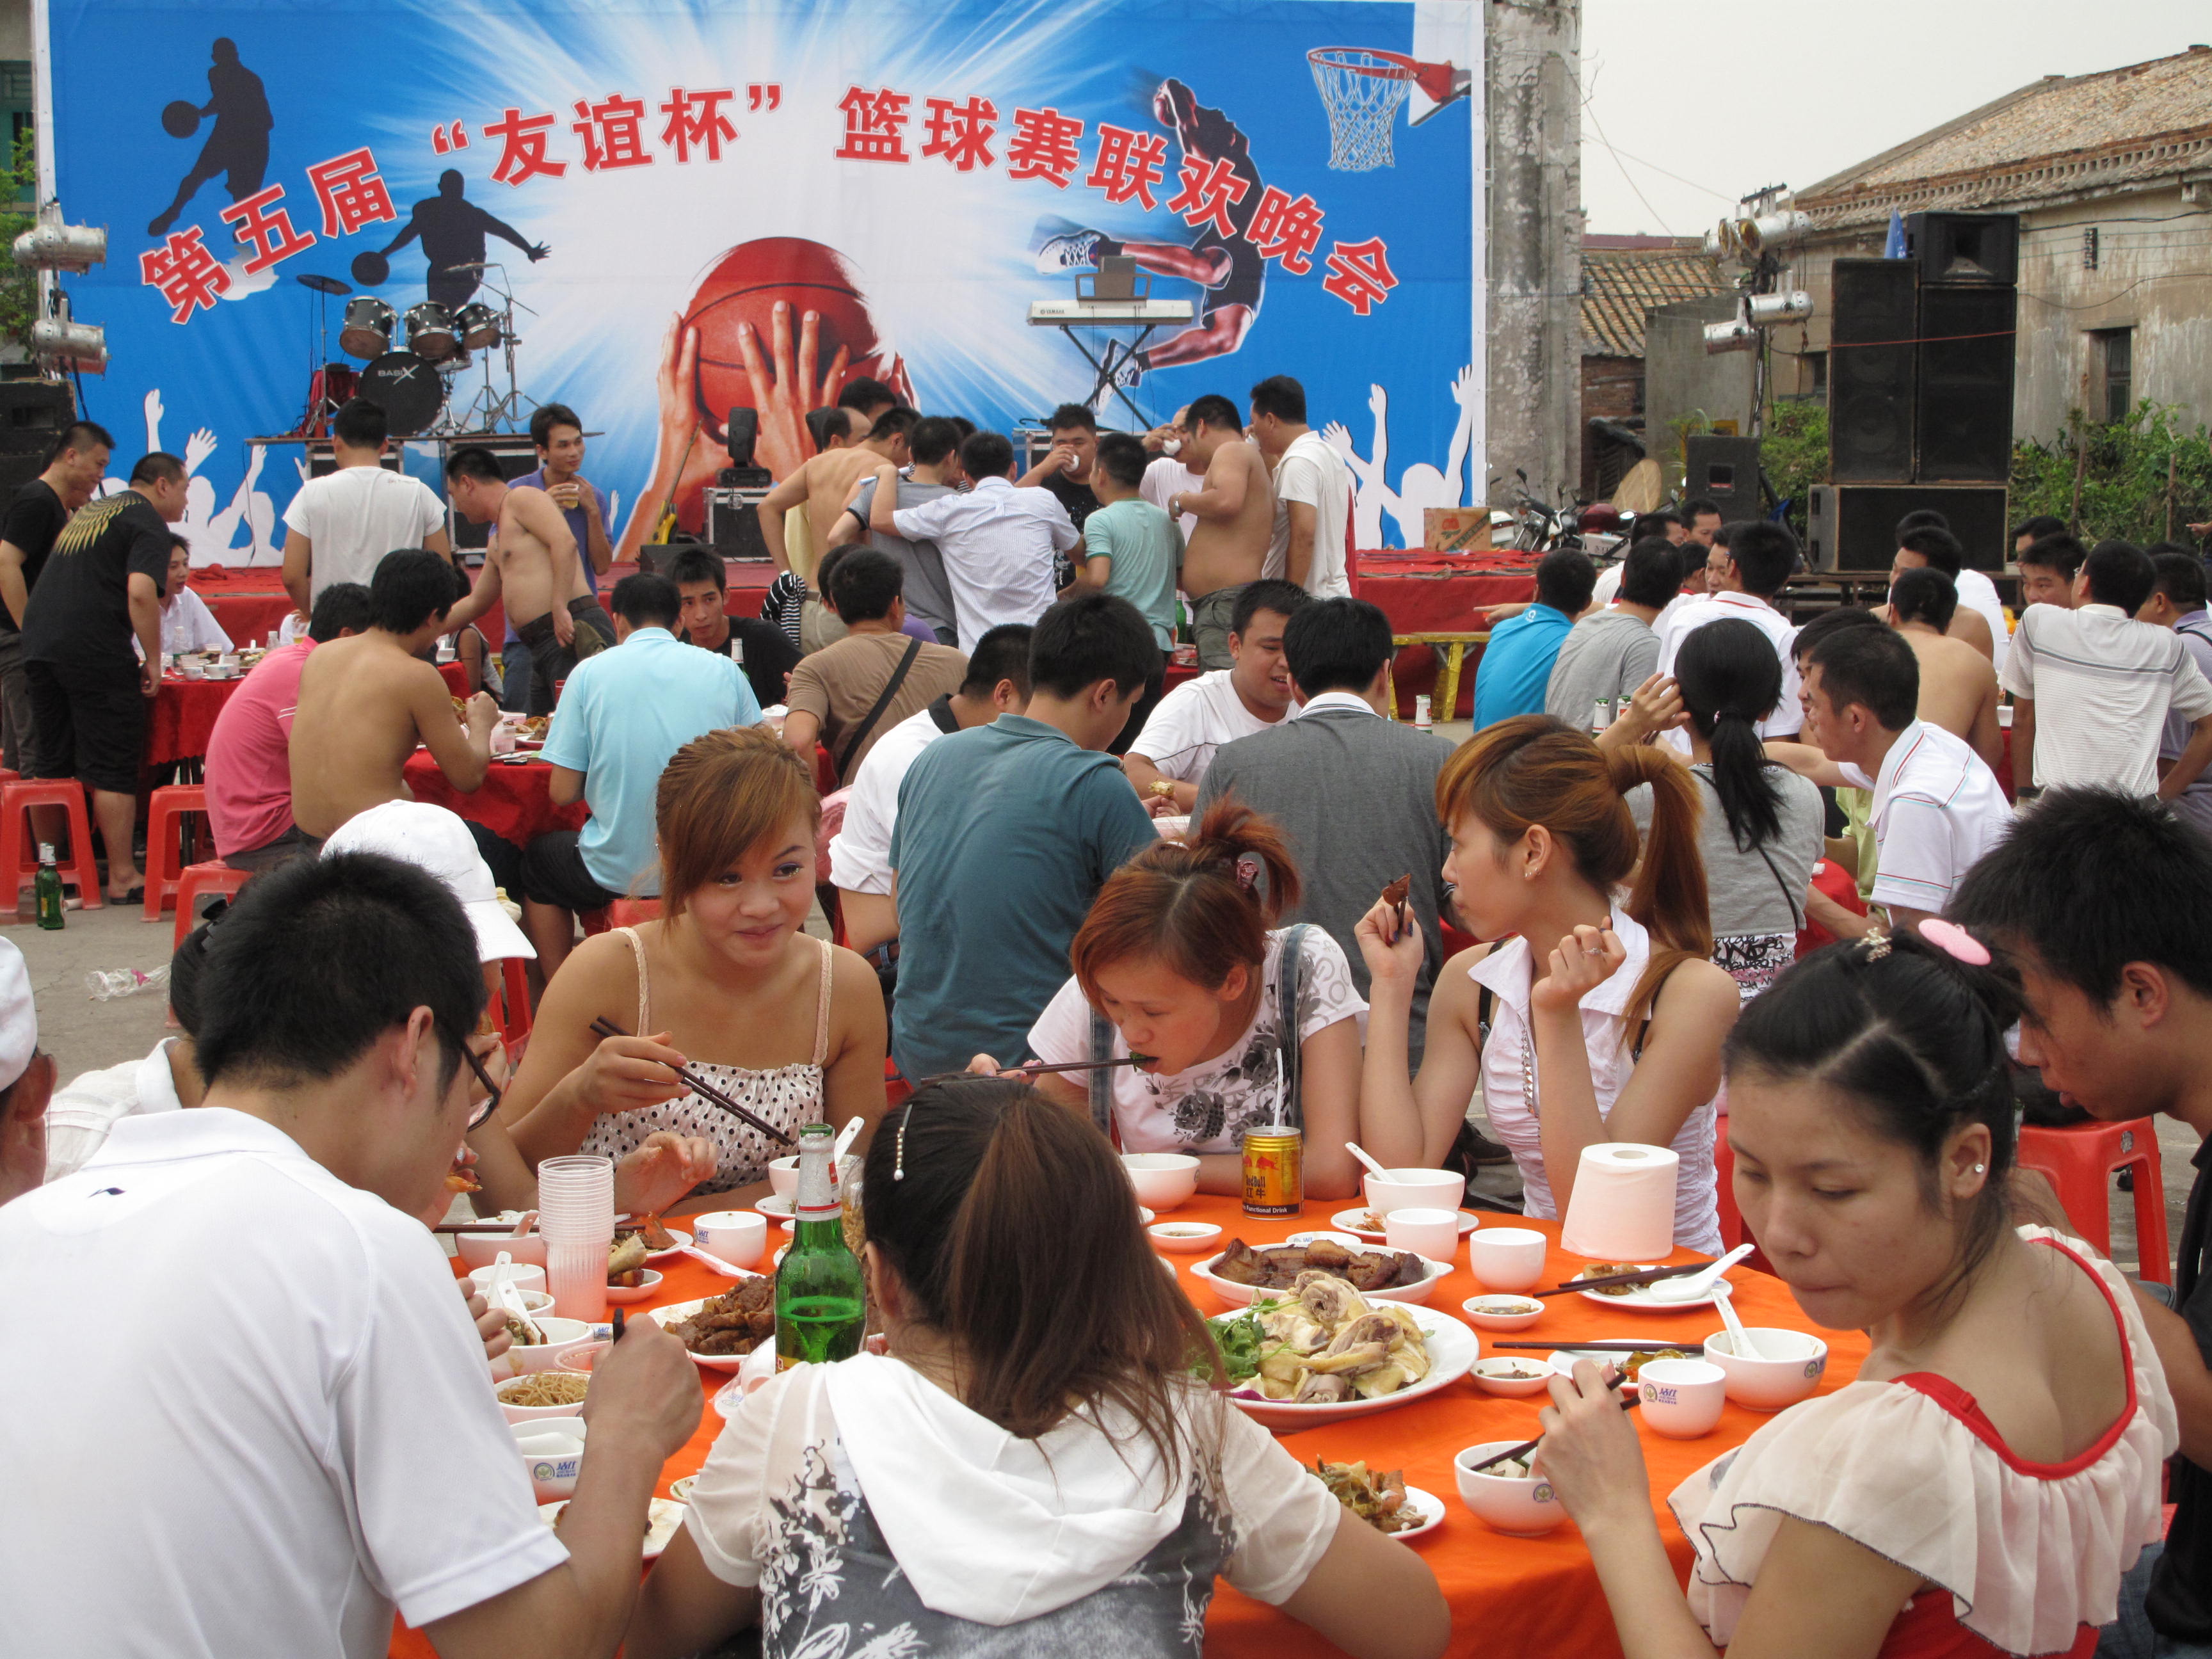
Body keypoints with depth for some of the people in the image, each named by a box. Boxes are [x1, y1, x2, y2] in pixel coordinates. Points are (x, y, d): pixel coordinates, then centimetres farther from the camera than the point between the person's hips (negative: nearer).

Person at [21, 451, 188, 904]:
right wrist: (154, 660, -11)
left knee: (51, 765, 15)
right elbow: (140, 593, -18)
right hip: (95, 654, -8)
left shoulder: (89, 511, 24)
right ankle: (122, 879, 0)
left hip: (38, 646, 8)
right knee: (112, 769, -2)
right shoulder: (147, 523, -2)